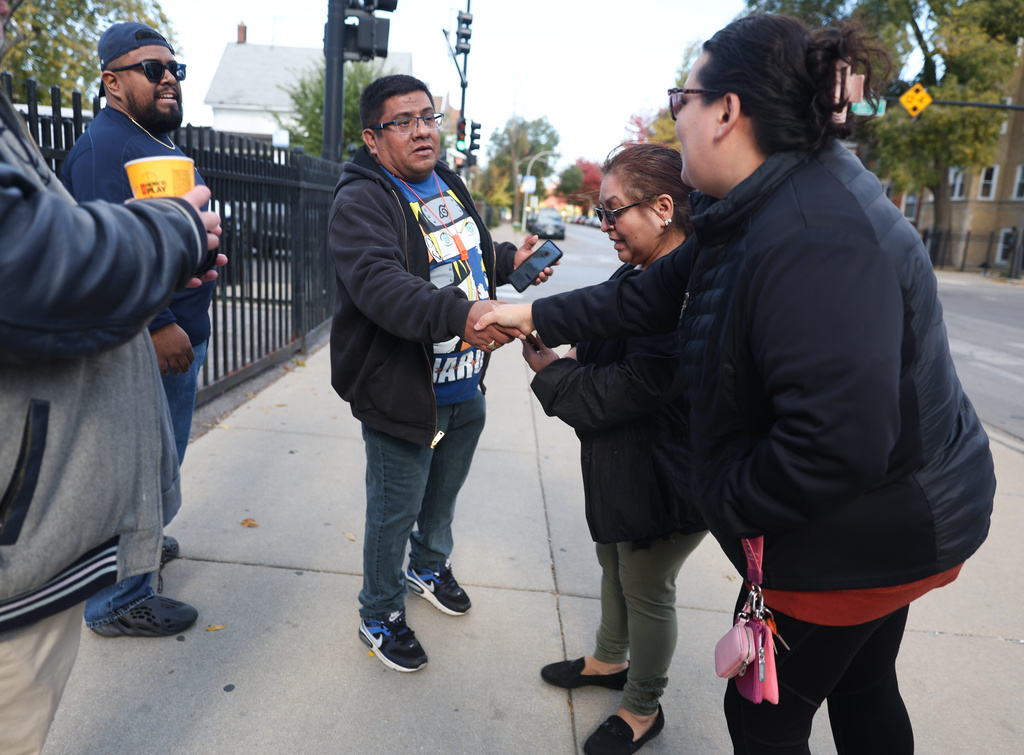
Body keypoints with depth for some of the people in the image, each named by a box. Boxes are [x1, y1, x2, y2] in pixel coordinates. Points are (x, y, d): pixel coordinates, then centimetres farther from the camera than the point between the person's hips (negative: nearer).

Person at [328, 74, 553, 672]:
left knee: (444, 494, 26)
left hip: (466, 387, 8)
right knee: (395, 513, 8)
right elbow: (379, 282, -37)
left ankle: (430, 566, 54)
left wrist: (508, 259, 8)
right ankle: (381, 617, 33)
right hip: (402, 395, -8)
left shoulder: (449, 185, 9)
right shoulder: (360, 202, -18)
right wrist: (458, 312, -52)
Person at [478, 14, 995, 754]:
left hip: (856, 541, -10)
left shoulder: (813, 242, -32)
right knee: (863, 690, 29)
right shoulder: (759, 212, 3)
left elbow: (835, 442, -36)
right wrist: (535, 316, 9)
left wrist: (728, 506, -19)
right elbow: (650, 296, 8)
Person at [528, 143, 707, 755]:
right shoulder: (639, 275, 4)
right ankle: (610, 660, 51)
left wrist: (549, 370, -15)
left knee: (647, 590, 10)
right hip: (620, 464, 9)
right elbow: (607, 350, 17)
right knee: (614, 565, 26)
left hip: (666, 476, -9)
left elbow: (630, 389, -29)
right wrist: (571, 356, -4)